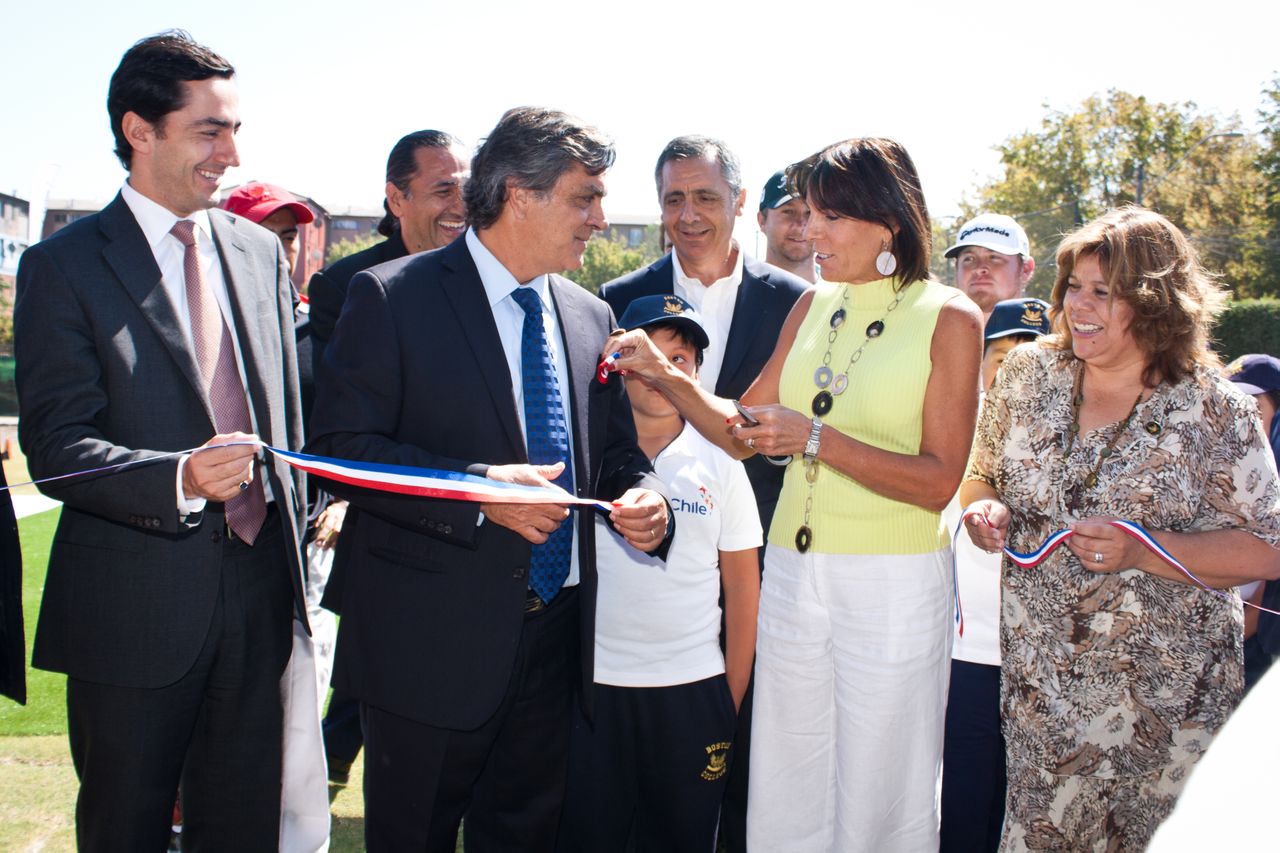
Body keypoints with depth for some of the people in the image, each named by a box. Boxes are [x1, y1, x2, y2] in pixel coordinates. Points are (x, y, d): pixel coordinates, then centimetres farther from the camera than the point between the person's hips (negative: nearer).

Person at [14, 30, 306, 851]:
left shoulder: (260, 252, 9)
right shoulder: (64, 266, -6)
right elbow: (54, 446, -12)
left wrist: (295, 553, 12)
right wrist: (180, 478, -29)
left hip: (259, 591, 4)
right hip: (134, 606, -4)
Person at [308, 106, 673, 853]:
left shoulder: (591, 317, 10)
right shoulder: (393, 298, -8)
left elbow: (615, 451, 15)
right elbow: (341, 447, -15)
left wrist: (644, 495, -8)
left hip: (556, 637, 6)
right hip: (433, 639, -5)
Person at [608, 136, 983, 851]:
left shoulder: (950, 318, -6)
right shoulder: (813, 306, 9)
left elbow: (938, 482, -12)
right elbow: (743, 432, 10)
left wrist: (817, 438, -21)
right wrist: (663, 374, -4)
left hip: (893, 583, -4)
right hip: (794, 572, 5)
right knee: (785, 795, 13)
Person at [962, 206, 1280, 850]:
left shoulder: (1215, 411, -9)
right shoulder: (1028, 374, 1)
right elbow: (981, 475, 14)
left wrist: (1142, 550, -22)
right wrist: (986, 509, -9)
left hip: (1165, 694, -2)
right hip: (1038, 671, 3)